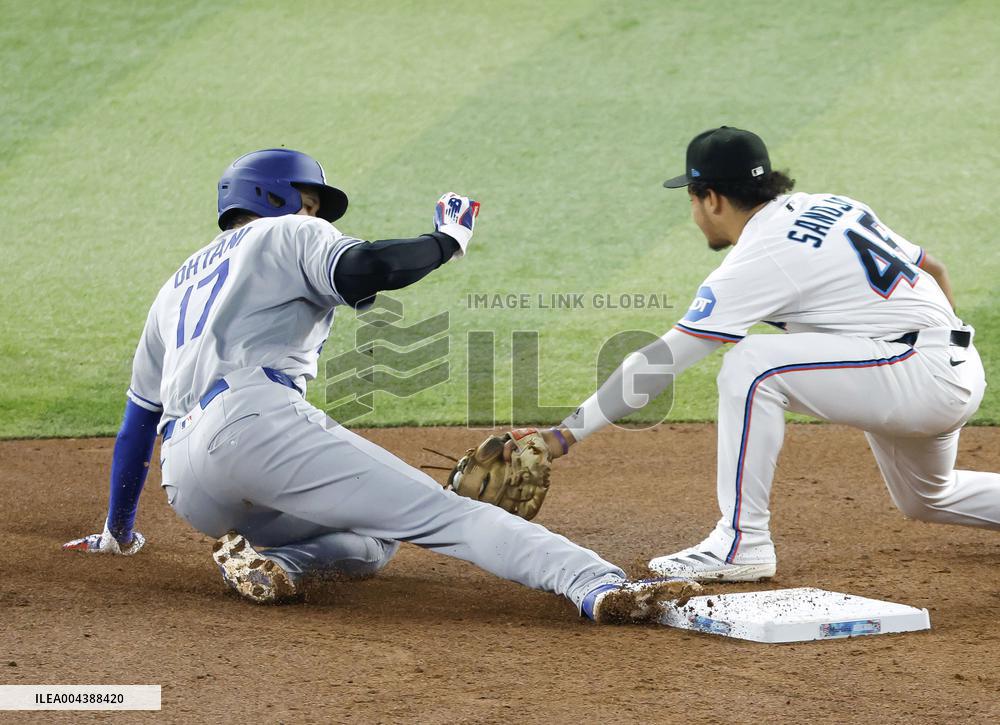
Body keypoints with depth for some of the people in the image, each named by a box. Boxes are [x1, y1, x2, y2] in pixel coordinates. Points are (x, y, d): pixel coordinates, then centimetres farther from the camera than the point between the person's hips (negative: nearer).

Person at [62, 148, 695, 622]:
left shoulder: (178, 284, 38)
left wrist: (118, 531, 50)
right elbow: (359, 271, -7)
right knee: (438, 511, -15)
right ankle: (597, 584, -36)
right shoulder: (290, 235, 18)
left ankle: (263, 557, -11)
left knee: (372, 543, 19)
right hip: (253, 418, -7)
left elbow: (138, 417, 41)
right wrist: (447, 240, 8)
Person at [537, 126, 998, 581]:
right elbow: (934, 271, 20)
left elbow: (662, 363, -13)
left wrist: (565, 435, -10)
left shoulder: (759, 260, -12)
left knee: (752, 362, -17)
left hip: (926, 373, -10)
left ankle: (743, 543, -14)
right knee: (928, 501, 32)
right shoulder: (832, 206, 13)